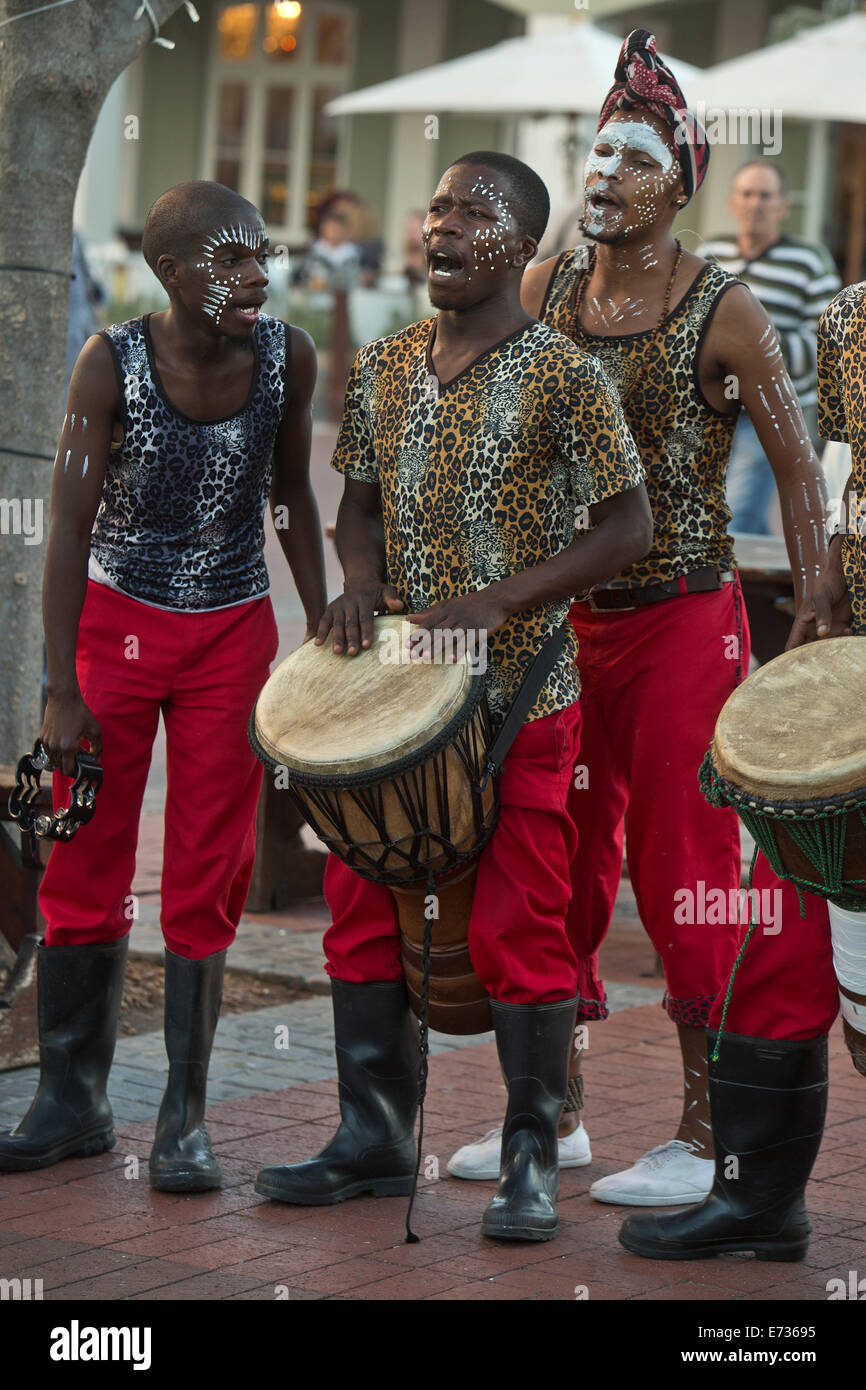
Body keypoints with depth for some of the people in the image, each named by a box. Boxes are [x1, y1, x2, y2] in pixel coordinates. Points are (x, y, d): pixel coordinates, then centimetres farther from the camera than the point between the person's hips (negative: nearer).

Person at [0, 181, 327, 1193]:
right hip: (115, 623, -1)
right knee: (83, 870, 3)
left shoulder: (287, 358, -9)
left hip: (233, 636, 1)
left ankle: (185, 1120, 8)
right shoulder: (113, 364, -16)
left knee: (205, 883, 1)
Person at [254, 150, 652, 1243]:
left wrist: (499, 602, -17)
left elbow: (627, 526, -9)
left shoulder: (560, 374, -8)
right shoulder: (383, 366, 9)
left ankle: (532, 1160, 7)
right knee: (363, 907, 8)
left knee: (518, 927, -4)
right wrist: (361, 582, -3)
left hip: (521, 691, -6)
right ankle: (374, 1136, 20)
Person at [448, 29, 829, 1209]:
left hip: (685, 621, -5)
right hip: (563, 618, 5)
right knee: (555, 868, 9)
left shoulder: (724, 311, -7)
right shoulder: (543, 292, 6)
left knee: (681, 876, -3)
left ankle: (704, 1135, 5)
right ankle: (556, 1112, 21)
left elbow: (797, 469, -4)